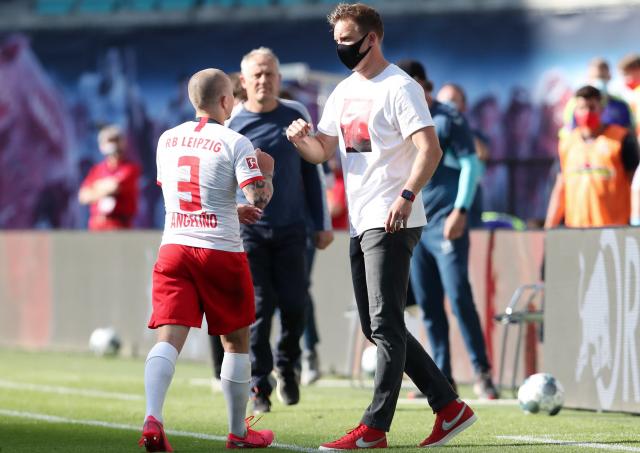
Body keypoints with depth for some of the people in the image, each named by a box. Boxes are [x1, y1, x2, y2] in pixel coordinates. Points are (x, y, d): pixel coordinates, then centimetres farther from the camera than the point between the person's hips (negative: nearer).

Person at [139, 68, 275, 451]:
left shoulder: (167, 140, 11)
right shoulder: (235, 143, -5)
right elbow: (259, 200, -14)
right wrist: (266, 172, 7)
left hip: (173, 246, 3)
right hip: (221, 250, -3)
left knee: (169, 336, -7)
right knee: (236, 340, 12)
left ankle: (153, 418, -29)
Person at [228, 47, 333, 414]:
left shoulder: (296, 115, 5)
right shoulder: (230, 123, -2)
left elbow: (310, 171, 11)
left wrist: (322, 223, 10)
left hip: (291, 228, 2)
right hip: (248, 231, -2)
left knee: (295, 304, -1)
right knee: (257, 308, -6)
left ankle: (287, 364, 26)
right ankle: (258, 387, 3)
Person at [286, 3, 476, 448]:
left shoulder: (399, 87, -10)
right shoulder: (344, 91, 16)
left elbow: (430, 149, -18)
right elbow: (323, 151, 19)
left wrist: (407, 195, -31)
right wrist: (301, 139, -3)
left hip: (393, 223, -10)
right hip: (361, 224, 10)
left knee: (385, 324, -9)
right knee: (376, 327, 11)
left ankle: (375, 428, -9)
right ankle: (449, 406, 16)